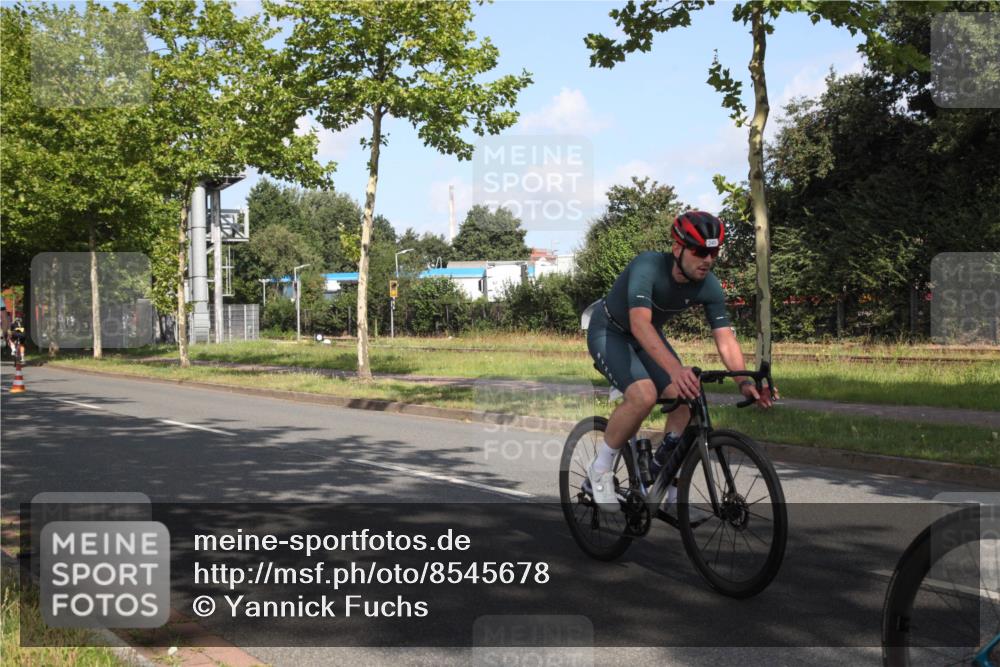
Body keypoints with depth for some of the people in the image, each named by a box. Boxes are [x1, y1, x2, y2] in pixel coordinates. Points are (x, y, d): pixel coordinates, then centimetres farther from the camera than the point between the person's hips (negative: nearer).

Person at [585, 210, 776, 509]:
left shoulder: (709, 287, -18)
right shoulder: (647, 267, -35)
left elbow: (725, 339, -21)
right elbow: (640, 323, -49)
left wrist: (744, 382, -39)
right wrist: (675, 369, -63)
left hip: (649, 335, 6)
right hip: (609, 331, -6)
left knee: (686, 400, -13)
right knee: (644, 395, -30)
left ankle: (669, 492, 6)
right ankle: (599, 470, -9)